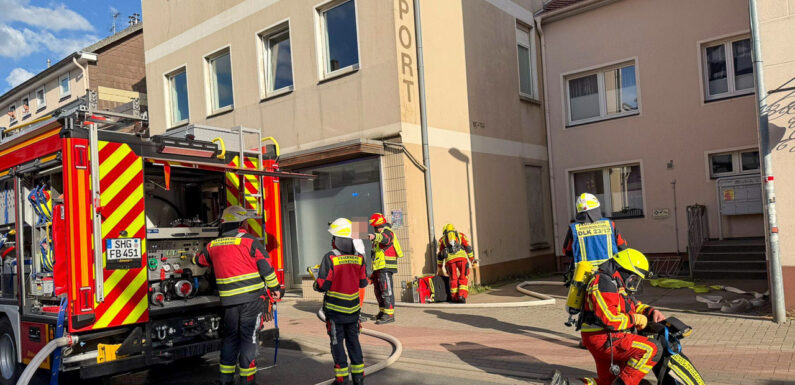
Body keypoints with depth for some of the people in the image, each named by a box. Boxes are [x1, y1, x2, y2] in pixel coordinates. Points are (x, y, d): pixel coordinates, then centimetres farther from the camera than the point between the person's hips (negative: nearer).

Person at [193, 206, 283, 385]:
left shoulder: (213, 246, 9)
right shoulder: (249, 241, -6)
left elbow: (198, 260, 28)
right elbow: (266, 267, -8)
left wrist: (194, 257, 52)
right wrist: (275, 288, 3)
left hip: (229, 301, 5)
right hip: (252, 299, -4)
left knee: (230, 338, 17)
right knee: (248, 338, 3)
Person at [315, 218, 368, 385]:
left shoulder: (330, 258, -16)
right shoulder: (359, 257, -2)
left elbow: (323, 285, -15)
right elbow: (363, 283, 5)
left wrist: (315, 284, 8)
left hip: (335, 309, -4)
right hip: (353, 308, 4)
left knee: (337, 342, 7)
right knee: (353, 340, 15)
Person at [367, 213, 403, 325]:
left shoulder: (387, 231, -8)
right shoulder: (380, 233, 24)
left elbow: (385, 238, -35)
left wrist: (375, 236, -57)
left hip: (386, 267, -10)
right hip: (379, 267, 10)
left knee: (386, 290, -13)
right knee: (378, 289, 15)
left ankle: (389, 314, -14)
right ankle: (382, 311, 26)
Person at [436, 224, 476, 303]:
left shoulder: (442, 239, 29)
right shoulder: (460, 235, 27)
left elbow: (440, 254, 32)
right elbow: (468, 248, 18)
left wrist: (439, 268, 39)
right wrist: (472, 259, 22)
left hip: (449, 259, 1)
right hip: (461, 257, -1)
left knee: (453, 279, 13)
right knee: (463, 277, 8)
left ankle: (455, 298, 14)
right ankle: (462, 296, -5)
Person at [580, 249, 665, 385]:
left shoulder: (619, 284, 19)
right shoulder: (604, 282, -16)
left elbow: (634, 304, 26)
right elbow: (609, 319, -25)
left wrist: (652, 311, 7)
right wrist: (635, 319, -13)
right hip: (603, 338, -11)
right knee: (652, 349, -19)